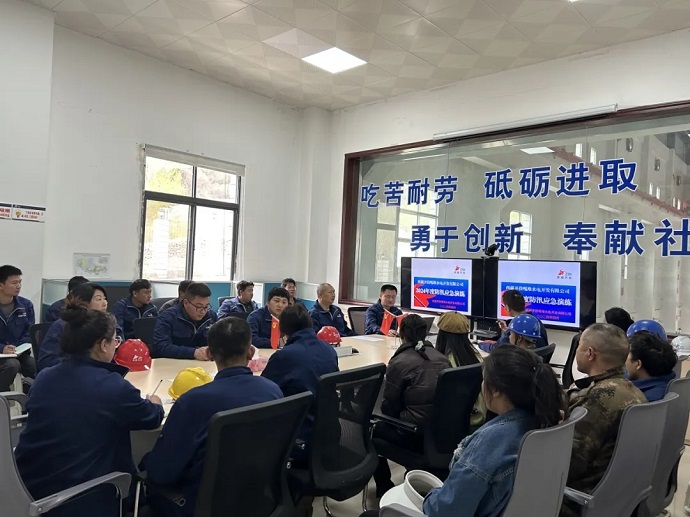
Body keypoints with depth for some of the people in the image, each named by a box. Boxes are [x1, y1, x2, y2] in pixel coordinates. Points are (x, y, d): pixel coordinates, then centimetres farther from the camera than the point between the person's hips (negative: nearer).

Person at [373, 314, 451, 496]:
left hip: (417, 435, -6)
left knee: (374, 426, 18)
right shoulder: (442, 358, 5)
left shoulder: (399, 362, -12)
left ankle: (384, 487, 27)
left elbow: (388, 408, -6)